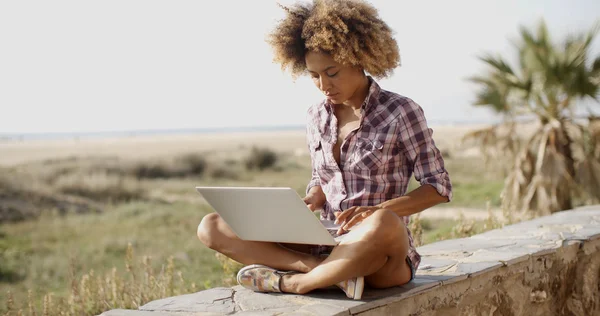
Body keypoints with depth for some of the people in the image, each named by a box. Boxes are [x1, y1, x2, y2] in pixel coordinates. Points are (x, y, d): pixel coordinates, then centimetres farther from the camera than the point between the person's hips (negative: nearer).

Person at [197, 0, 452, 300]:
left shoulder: (400, 112, -6)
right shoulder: (317, 117, 9)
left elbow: (439, 187, -5)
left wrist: (377, 211, -21)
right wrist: (310, 203, -5)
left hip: (381, 253, -5)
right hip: (326, 242, 5)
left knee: (384, 225, -43)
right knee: (211, 227, -11)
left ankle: (289, 281, -21)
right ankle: (330, 270, -26)